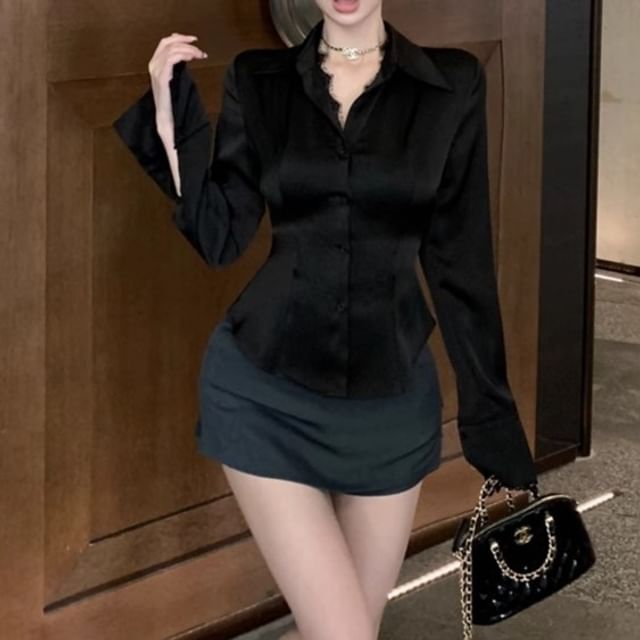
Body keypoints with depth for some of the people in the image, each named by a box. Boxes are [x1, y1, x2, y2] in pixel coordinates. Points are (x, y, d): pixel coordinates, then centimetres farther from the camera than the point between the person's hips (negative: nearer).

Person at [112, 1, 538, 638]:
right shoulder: (258, 80, 1)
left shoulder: (451, 84, -2)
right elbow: (219, 237, 0)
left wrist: (491, 417, 0)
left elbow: (460, 261, 0)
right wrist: (171, 116, -9)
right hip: (266, 388, -1)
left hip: (391, 395, 1)